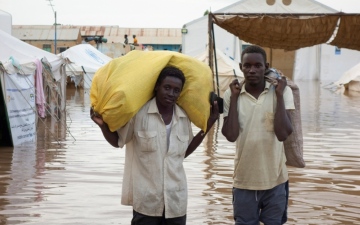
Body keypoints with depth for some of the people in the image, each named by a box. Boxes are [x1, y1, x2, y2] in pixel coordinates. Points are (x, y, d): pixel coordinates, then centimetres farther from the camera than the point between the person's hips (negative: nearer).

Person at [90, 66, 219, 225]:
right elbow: (117, 141, 2)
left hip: (175, 200, 4)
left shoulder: (184, 118, 5)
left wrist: (207, 126, 12)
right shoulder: (138, 113, -9)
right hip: (146, 200, -4)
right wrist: (103, 125, -16)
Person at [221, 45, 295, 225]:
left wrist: (279, 95, -15)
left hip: (275, 180, 0)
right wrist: (234, 97, -12)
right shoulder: (231, 94, -3)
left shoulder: (282, 91, -6)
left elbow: (282, 134, -16)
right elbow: (231, 135, -14)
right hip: (244, 180, 1)